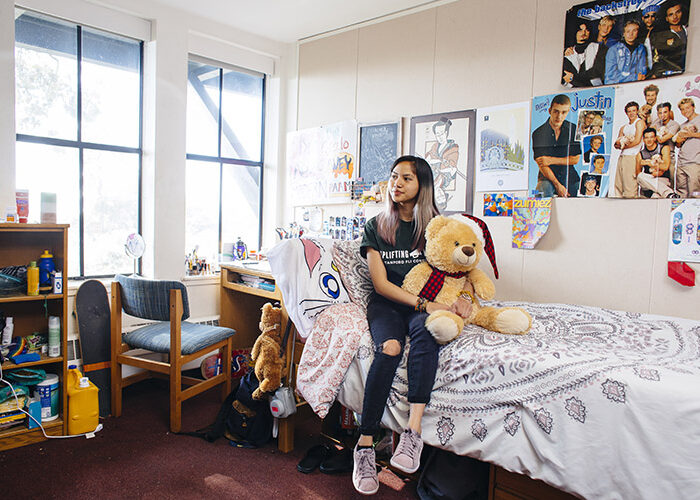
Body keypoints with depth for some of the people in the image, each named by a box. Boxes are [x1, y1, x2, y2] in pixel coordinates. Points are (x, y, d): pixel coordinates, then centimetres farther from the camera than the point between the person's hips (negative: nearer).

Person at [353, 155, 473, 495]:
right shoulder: (376, 226, 4)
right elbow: (380, 283, -5)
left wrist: (461, 299, -16)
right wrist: (423, 304, -18)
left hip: (425, 305, 1)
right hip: (387, 303, 0)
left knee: (424, 329, -35)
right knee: (389, 347, -32)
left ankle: (413, 430, -37)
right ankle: (365, 445, -25)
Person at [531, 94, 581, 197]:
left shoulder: (573, 129, 6)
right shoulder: (538, 133, -2)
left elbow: (576, 159, 3)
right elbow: (540, 162, -9)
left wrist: (551, 160, -10)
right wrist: (557, 185, -18)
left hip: (570, 178, 2)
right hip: (547, 178, -2)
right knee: (544, 187, -34)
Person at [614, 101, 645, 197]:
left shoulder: (639, 122, 2)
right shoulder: (623, 128, 22)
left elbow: (637, 141, -8)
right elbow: (616, 145, 15)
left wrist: (623, 146, 3)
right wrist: (622, 141, -7)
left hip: (632, 157, -7)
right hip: (622, 157, 7)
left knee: (630, 188, -12)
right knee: (618, 186, 4)